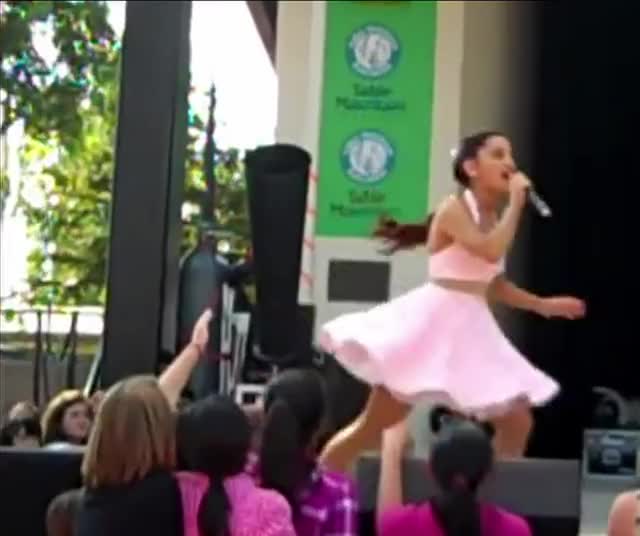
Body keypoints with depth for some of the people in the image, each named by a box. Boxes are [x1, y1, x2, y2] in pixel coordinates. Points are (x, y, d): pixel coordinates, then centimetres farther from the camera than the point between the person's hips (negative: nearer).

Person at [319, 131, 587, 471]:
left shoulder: (495, 219, 13)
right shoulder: (454, 208, -10)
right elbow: (491, 251, -27)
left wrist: (544, 305, 18)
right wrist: (516, 202, -17)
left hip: (471, 330, 8)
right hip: (436, 324, -8)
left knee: (518, 422, 6)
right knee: (373, 427, -4)